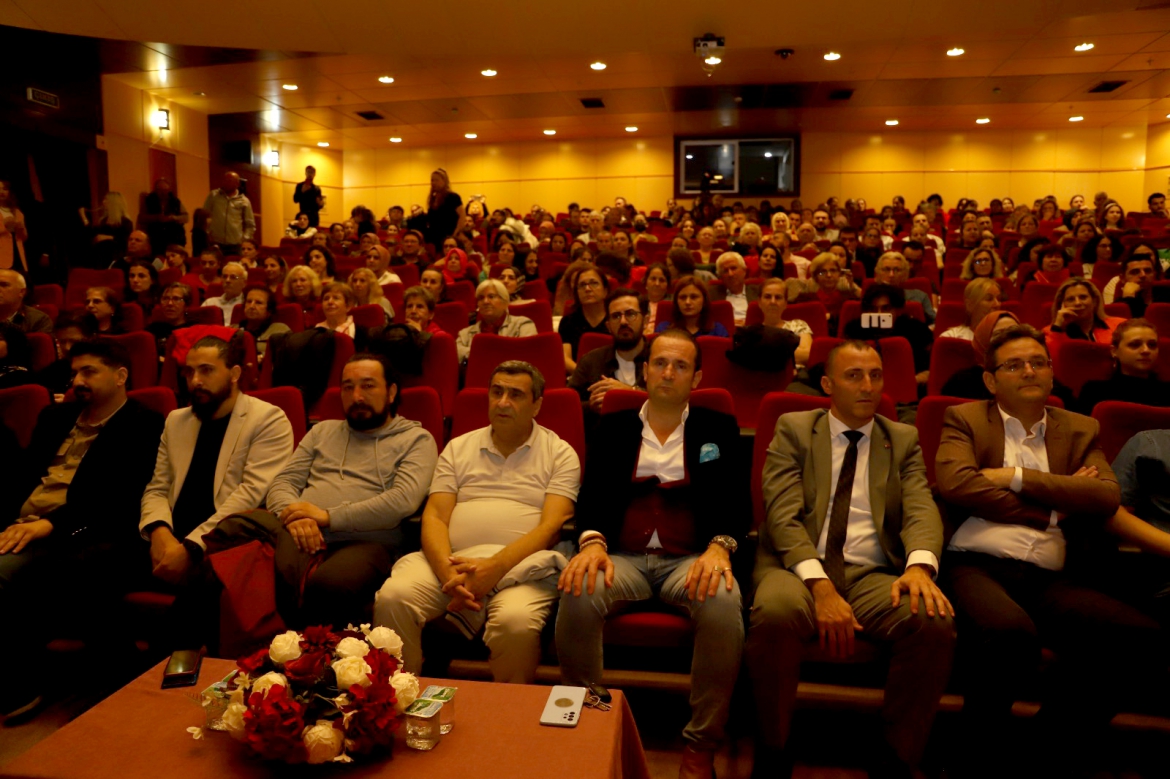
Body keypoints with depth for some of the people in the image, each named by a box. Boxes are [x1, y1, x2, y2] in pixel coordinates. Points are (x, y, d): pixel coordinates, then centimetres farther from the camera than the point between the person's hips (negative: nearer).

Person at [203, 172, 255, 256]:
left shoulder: (244, 201, 4)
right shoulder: (213, 195, 5)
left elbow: (250, 225, 9)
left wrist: (244, 240, 0)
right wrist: (208, 232, 3)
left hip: (236, 245, 0)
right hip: (215, 243, 0)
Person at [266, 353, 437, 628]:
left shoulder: (416, 440, 11)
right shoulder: (322, 431, 28)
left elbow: (404, 500, -6)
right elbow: (283, 482, 19)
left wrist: (329, 517, -10)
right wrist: (294, 515, -6)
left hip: (368, 541, -3)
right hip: (304, 535, 4)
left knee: (328, 585, -38)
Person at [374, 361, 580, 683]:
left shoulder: (560, 454, 7)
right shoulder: (458, 448, 17)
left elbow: (551, 526, -5)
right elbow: (434, 517, 7)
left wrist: (495, 567, -20)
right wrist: (448, 572, -14)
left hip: (521, 565, -3)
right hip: (451, 561, 3)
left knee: (517, 621, -34)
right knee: (392, 597, -23)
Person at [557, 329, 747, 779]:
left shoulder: (718, 429, 13)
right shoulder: (613, 428, 14)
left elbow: (734, 500, 3)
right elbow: (593, 494, 4)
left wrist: (719, 547, -19)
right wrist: (591, 542, -19)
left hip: (691, 558, 0)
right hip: (623, 556, 1)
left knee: (723, 603, -33)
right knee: (577, 595, -31)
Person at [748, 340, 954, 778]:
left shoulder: (904, 441, 16)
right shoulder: (793, 429, 7)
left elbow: (921, 510, 0)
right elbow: (783, 515, -6)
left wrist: (919, 565, -25)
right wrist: (819, 584, -22)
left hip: (872, 576, 3)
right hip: (799, 568, -2)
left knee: (936, 622, -29)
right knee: (775, 613, -36)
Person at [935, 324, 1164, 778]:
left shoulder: (1080, 430, 20)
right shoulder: (964, 420, 12)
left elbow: (1106, 498, 3)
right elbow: (956, 483, -8)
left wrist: (1017, 477, -5)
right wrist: (1053, 505, -3)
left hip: (1049, 578, 4)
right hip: (978, 566, -4)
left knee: (1142, 637, -23)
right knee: (1012, 634, -36)